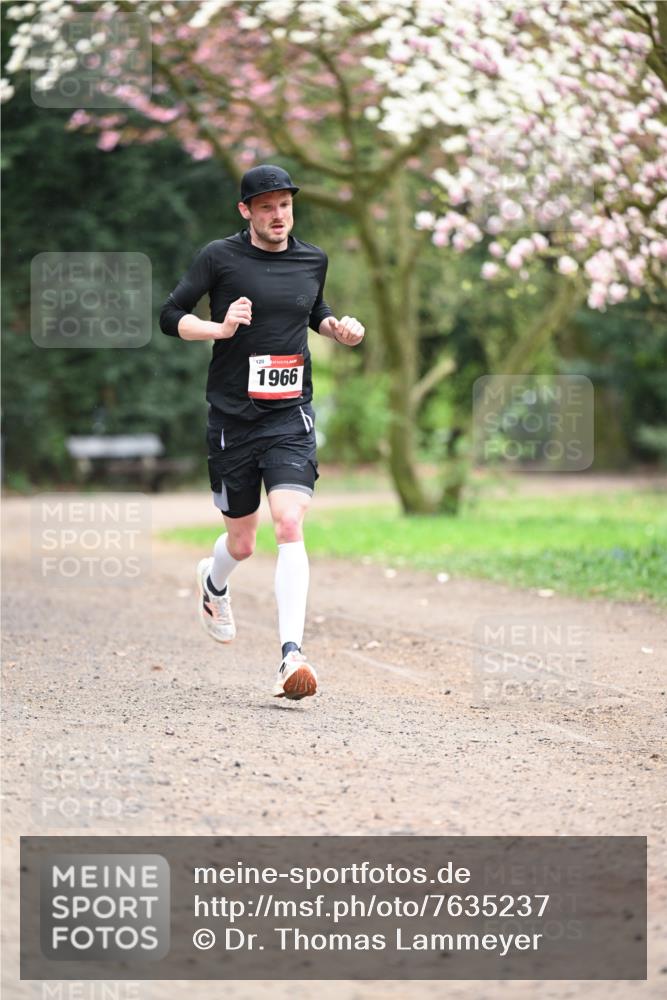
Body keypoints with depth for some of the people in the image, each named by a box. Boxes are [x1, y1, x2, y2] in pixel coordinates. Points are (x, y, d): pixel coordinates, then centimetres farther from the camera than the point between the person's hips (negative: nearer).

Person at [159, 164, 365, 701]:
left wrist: (340, 328, 6)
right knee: (242, 542, 9)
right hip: (233, 416, -1)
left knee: (290, 524, -19)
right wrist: (220, 328, -19)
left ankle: (292, 655, -24)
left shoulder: (313, 259, 8)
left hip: (291, 416, 1)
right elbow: (171, 316, -2)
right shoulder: (219, 257, -3)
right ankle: (214, 583, 48)